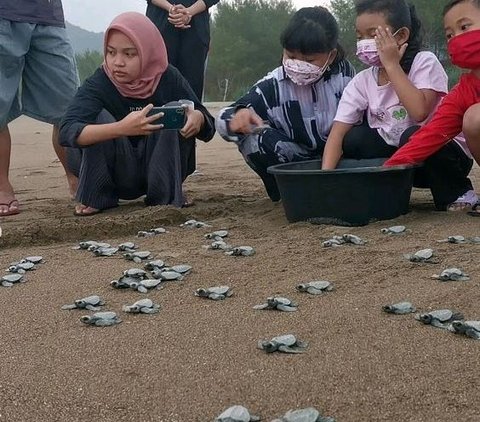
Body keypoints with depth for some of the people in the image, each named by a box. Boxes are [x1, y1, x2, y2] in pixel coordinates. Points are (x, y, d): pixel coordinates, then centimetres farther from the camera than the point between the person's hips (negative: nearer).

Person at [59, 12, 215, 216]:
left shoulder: (168, 78, -12)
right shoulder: (98, 83, -19)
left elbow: (208, 126, -7)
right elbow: (67, 131, -36)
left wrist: (197, 119, -34)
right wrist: (121, 128, -53)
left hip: (160, 172, 1)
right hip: (115, 175, -1)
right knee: (100, 118, -26)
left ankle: (165, 196, -11)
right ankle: (96, 196, -9)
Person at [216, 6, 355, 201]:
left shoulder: (344, 74, -16)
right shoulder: (274, 85, -18)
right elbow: (224, 119, -21)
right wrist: (238, 117, -47)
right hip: (292, 159, -1)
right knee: (252, 139, -28)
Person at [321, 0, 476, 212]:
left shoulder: (425, 62, -15)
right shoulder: (361, 82, -4)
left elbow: (419, 111, -33)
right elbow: (338, 133, -14)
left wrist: (392, 64, -26)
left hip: (442, 150, -3)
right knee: (352, 139, -18)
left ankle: (458, 193, -9)